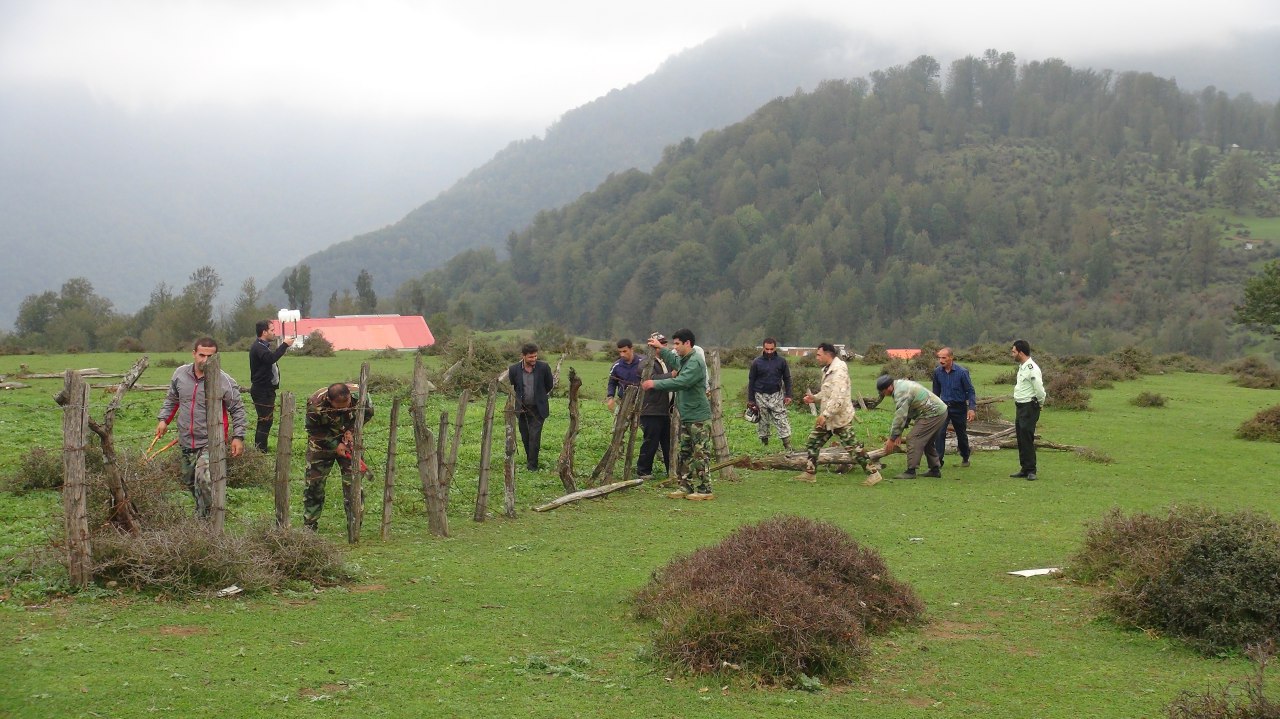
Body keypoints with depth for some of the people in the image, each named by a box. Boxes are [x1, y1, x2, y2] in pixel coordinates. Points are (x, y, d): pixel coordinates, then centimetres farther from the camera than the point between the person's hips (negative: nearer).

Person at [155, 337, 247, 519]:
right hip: (186, 442, 6)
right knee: (189, 482, 17)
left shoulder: (224, 382, -12)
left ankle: (203, 518, -12)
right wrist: (163, 419, 7)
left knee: (204, 480, -24)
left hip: (210, 443, -6)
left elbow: (237, 409, -3)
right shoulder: (180, 374, 1)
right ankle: (201, 509, 37)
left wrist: (238, 436, -7)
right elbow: (171, 400, 18)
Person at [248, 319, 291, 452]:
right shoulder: (258, 347, -17)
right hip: (262, 390, -11)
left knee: (266, 420, 14)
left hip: (266, 390, 11)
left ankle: (259, 449, 21)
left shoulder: (264, 346, 19)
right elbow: (270, 358, -35)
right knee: (265, 420, -11)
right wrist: (284, 345, -30)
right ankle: (260, 450, -9)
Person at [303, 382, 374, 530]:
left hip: (349, 439, 1)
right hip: (322, 440, -1)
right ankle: (309, 526, 15)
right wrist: (335, 445, -20)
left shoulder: (359, 395, -27)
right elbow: (312, 429, -15)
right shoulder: (315, 404, -32)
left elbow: (367, 414, -6)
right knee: (314, 482, 2)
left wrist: (351, 430, -18)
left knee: (352, 482, -6)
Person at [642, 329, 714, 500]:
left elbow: (681, 382, -28)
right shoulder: (682, 360, 14)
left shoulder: (695, 362, -17)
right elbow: (673, 361, 39)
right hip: (685, 416, 10)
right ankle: (686, 487, 18)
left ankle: (705, 490, -2)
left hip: (698, 417, -10)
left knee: (701, 454, -6)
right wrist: (660, 349, 28)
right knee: (685, 453, 12)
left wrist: (655, 383, -25)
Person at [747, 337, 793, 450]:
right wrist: (750, 399, 3)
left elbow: (787, 379, 7)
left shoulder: (781, 361, 0)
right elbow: (751, 381, 4)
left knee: (782, 420, -6)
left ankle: (787, 445, -6)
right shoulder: (757, 362, -1)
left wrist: (788, 395, -1)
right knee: (762, 421, 6)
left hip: (776, 395, 0)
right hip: (761, 396, 1)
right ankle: (763, 443, 16)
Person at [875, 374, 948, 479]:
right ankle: (935, 469, 26)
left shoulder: (901, 392, -19)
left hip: (932, 414, -11)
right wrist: (899, 434, 13)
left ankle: (910, 471, -10)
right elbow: (905, 414, 18)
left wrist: (892, 439, -15)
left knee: (914, 440, -10)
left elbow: (900, 416, -21)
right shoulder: (902, 385, 15)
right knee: (928, 442, 22)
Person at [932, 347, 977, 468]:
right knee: (940, 432, -16)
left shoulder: (962, 372, -15)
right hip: (944, 406, 2)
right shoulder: (937, 372, -4)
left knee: (961, 434, 12)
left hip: (959, 407, -2)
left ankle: (965, 458, 33)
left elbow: (970, 391, -10)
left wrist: (972, 408, -17)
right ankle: (938, 459, -14)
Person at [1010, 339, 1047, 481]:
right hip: (1020, 406, 10)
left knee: (1027, 438, -9)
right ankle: (1024, 469, 19)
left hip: (1029, 408, -10)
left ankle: (1031, 470, -4)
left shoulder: (1032, 369, -20)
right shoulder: (1022, 367, 12)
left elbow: (1040, 390, -21)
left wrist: (1039, 403, -6)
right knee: (1021, 439, 12)